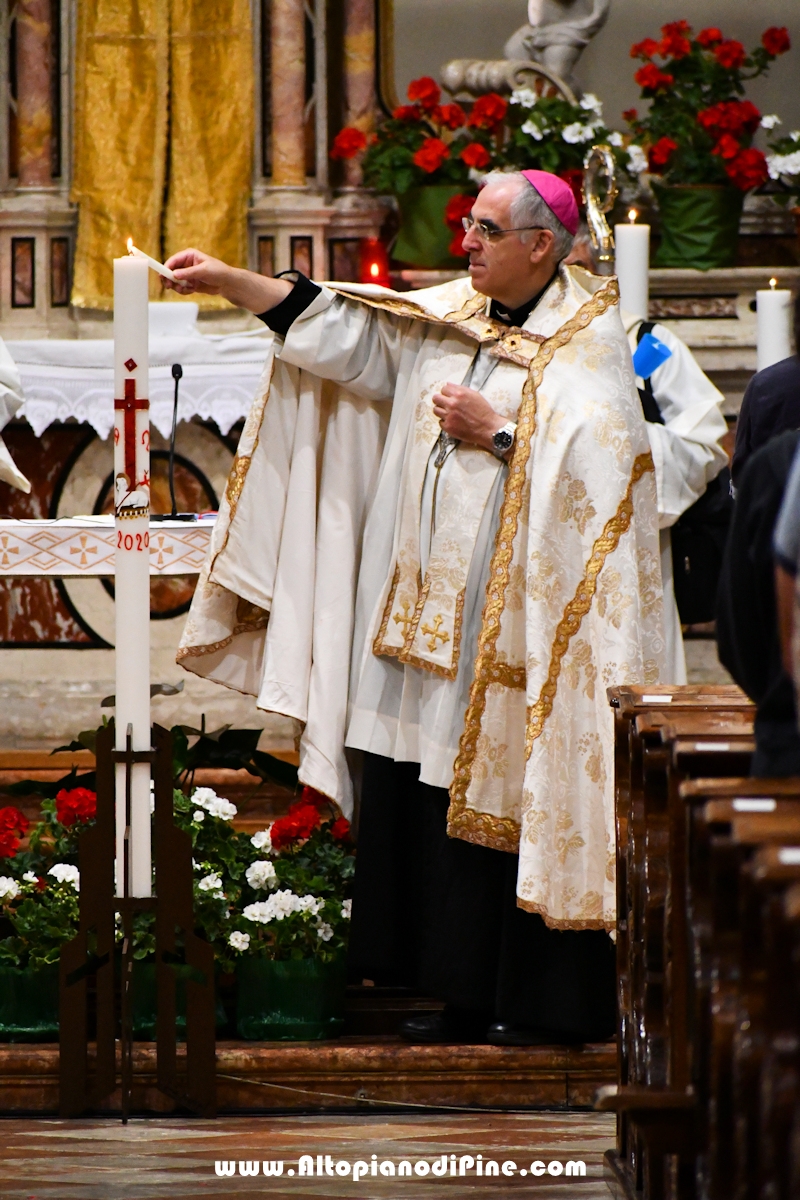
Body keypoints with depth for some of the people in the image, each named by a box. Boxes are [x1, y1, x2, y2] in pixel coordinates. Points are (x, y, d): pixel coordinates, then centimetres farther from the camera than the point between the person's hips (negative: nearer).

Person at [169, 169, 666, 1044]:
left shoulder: (588, 340, -6)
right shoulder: (446, 316, 13)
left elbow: (598, 459, -17)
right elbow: (333, 329, 10)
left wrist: (496, 432, -15)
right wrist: (228, 282, 3)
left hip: (520, 607, -7)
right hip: (430, 605, 7)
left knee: (518, 803, -6)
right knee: (424, 800, 5)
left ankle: (547, 1002, 1)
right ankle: (466, 997, 12)